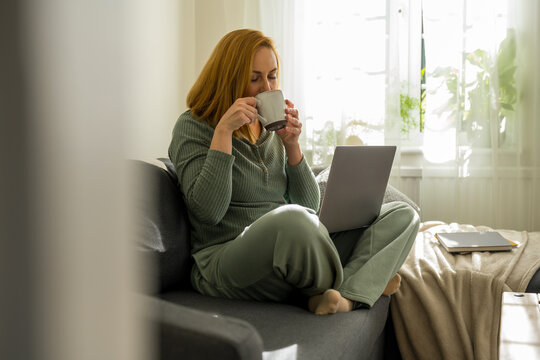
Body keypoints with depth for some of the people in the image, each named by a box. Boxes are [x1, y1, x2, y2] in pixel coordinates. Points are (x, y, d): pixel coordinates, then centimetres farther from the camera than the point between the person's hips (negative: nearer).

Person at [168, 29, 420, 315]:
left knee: (401, 216, -3)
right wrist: (223, 131, -15)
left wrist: (292, 145, -2)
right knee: (292, 219, -40)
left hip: (294, 251, 7)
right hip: (227, 260, -6)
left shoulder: (272, 129, 15)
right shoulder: (193, 127, 0)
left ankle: (346, 295, -28)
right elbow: (208, 211, -13)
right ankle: (360, 284, -10)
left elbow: (309, 205, 12)